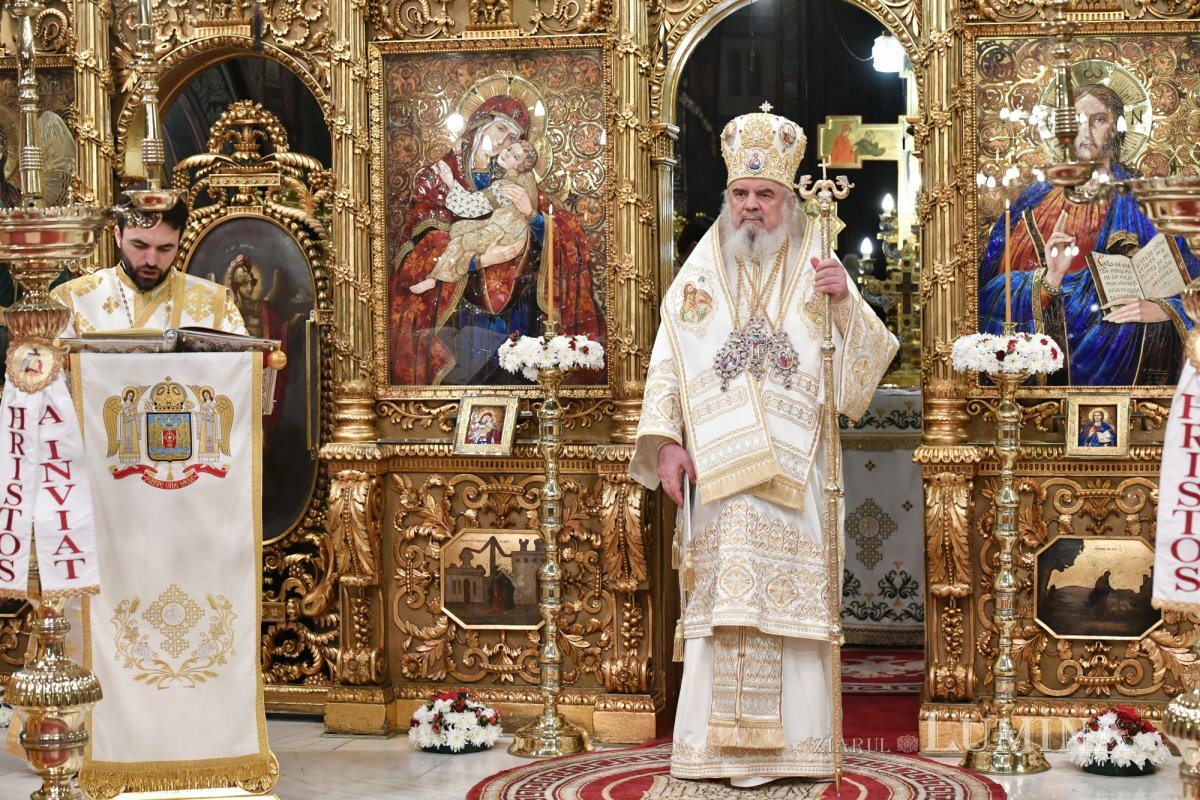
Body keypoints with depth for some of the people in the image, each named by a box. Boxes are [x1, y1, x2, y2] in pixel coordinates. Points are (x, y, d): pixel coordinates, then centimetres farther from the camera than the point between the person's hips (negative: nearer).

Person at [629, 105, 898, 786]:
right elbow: (668, 364, 5)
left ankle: (792, 741, 3)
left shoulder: (817, 269, 7)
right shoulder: (702, 271, 9)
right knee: (722, 599, -2)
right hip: (719, 468, 0)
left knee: (791, 598, -2)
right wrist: (666, 442, -6)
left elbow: (865, 359, 2)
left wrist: (846, 302, -15)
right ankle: (720, 744, 3)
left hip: (793, 468, 0)